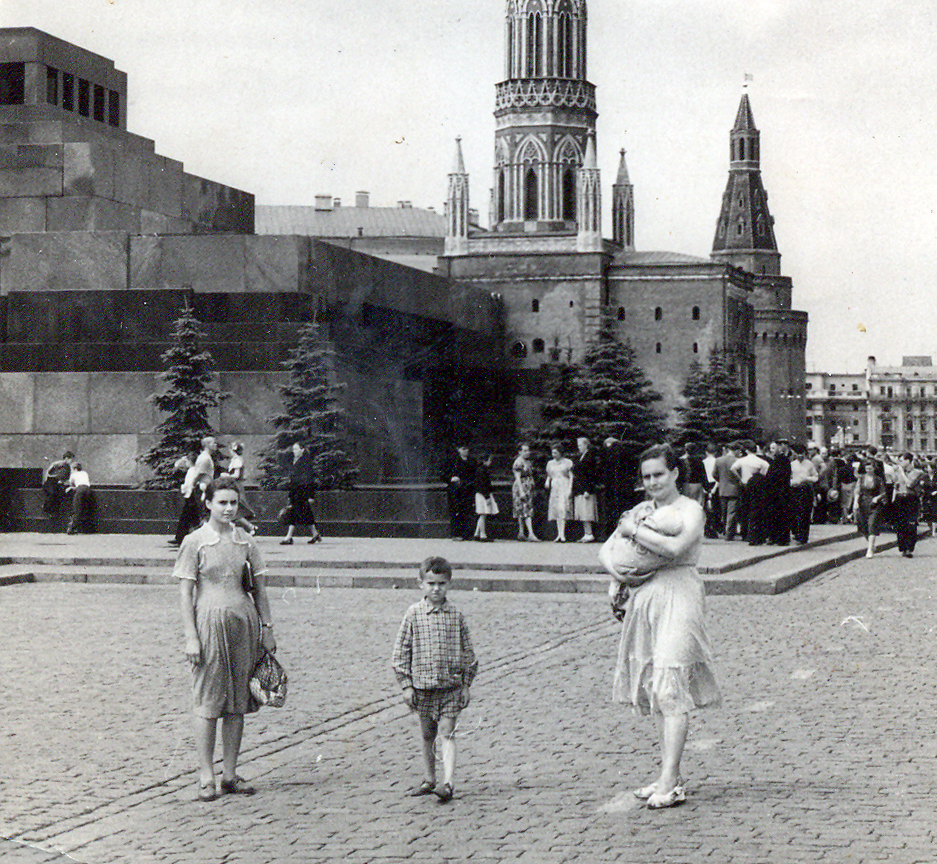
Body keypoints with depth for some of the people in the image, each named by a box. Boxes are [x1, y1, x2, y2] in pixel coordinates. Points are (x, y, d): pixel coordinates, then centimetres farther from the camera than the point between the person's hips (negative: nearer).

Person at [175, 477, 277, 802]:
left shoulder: (245, 540, 9)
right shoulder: (195, 542, -2)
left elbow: (259, 587, 14)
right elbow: (185, 592, -4)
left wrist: (267, 628, 9)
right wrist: (191, 637, -10)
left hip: (243, 621, 4)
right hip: (210, 622, -4)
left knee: (237, 701, 7)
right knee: (208, 701, -2)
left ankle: (230, 774, 15)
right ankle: (206, 777, 3)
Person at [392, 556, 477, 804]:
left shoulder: (456, 616, 0)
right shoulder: (414, 614, -1)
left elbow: (467, 652, 7)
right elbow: (401, 651, 2)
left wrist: (466, 685, 4)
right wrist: (406, 685, -2)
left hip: (450, 685, -1)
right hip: (422, 685, 1)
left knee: (447, 734, -7)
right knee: (426, 735, 12)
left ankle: (448, 782, -13)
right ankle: (429, 779, 25)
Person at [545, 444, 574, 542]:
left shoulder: (568, 462, 2)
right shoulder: (550, 463, 15)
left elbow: (571, 477, -1)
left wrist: (569, 489, -12)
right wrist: (547, 482, 0)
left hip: (564, 487, -5)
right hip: (554, 489, 5)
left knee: (562, 510, -17)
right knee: (557, 512, 1)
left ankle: (562, 535, -22)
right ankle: (559, 534, 4)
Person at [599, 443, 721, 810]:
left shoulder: (690, 510, -2)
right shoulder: (639, 510, 16)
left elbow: (674, 548, -20)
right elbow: (606, 549, 17)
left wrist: (634, 531, -10)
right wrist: (616, 570, -4)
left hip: (678, 595, -7)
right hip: (644, 597, 7)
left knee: (670, 686, -14)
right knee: (653, 687, 8)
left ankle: (670, 782, -16)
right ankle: (669, 775, 14)